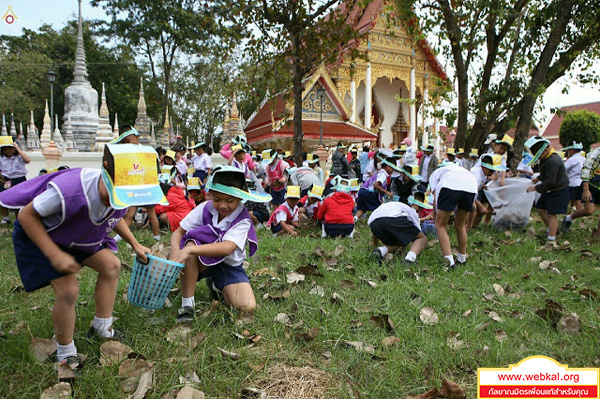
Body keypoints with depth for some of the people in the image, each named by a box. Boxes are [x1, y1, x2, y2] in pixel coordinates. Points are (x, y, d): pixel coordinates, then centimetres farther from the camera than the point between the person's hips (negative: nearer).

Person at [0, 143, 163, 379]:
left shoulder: (120, 194, -21)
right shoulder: (69, 190, -44)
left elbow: (115, 216, 4)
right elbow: (26, 215, -28)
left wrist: (135, 245, -2)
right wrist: (55, 255, -32)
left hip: (78, 235, 7)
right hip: (38, 234, -6)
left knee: (111, 265, -1)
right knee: (68, 289, -16)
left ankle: (102, 328, 18)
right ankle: (65, 353, 9)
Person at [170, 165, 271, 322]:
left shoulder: (243, 220, -18)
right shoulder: (204, 209, -10)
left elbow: (227, 248, -34)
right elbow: (178, 232, -9)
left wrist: (189, 250, -44)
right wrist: (175, 252, -33)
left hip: (229, 265, -1)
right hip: (202, 262, 1)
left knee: (248, 306, -21)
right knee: (191, 244, -33)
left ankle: (216, 286, 12)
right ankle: (187, 303, -18)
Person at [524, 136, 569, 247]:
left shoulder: (552, 161, -27)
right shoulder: (545, 158, 5)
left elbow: (550, 182, -27)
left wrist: (535, 188, -19)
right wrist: (538, 178, 9)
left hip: (558, 191, -10)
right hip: (550, 190, 10)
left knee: (551, 214, -9)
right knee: (540, 208, 17)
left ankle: (552, 240, -5)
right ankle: (550, 230, 32)